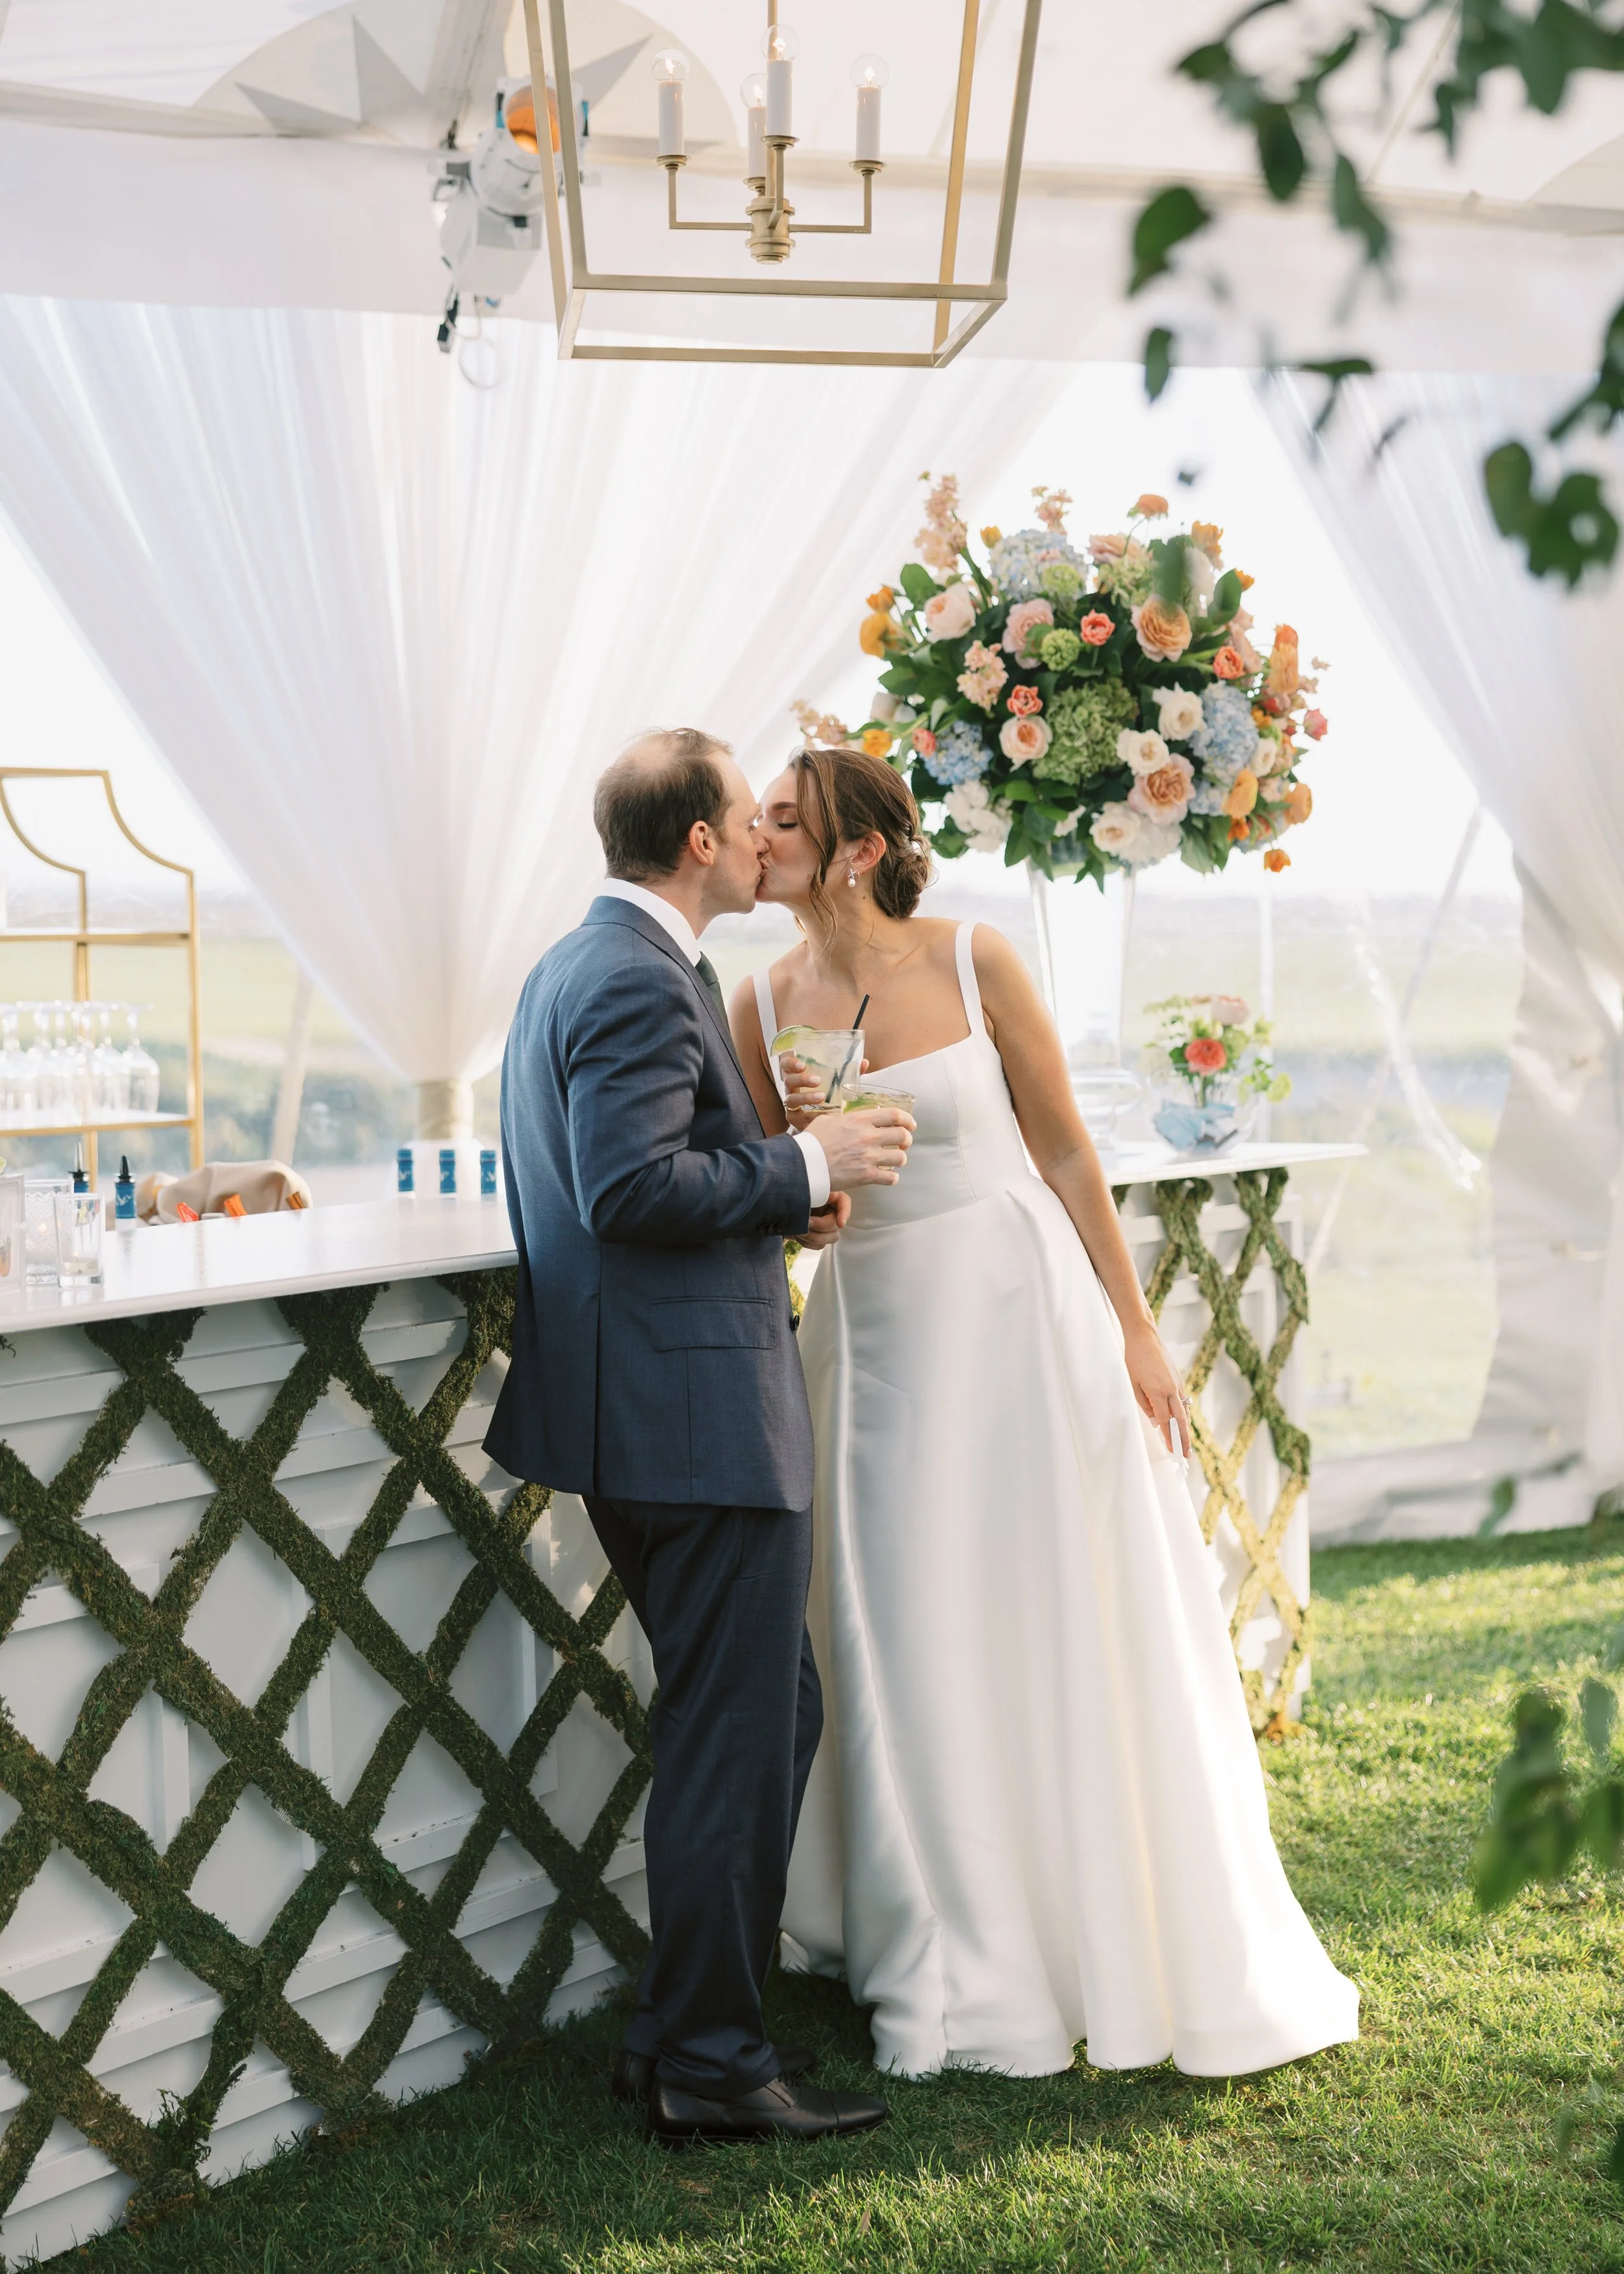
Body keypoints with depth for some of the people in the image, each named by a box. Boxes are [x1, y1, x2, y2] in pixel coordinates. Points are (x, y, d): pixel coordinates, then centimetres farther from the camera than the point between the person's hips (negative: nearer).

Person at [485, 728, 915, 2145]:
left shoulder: (576, 966, 17)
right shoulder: (643, 983, -16)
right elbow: (632, 1186, -27)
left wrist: (776, 1198, 11)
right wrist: (803, 1166, -15)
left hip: (650, 1419, 11)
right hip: (702, 1417, -11)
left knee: (768, 1720, 19)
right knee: (735, 1742, -1)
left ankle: (685, 2029, 28)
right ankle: (710, 2067, 10)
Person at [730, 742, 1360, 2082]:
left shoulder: (973, 961, -8)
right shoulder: (764, 1007, 0)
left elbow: (1067, 1151, -2)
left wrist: (1136, 1332, -2)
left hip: (1019, 1315, -2)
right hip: (877, 1338, 3)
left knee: (1074, 1636, 4)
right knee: (917, 1656, 6)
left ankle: (1137, 1950, 22)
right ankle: (965, 1971, 22)